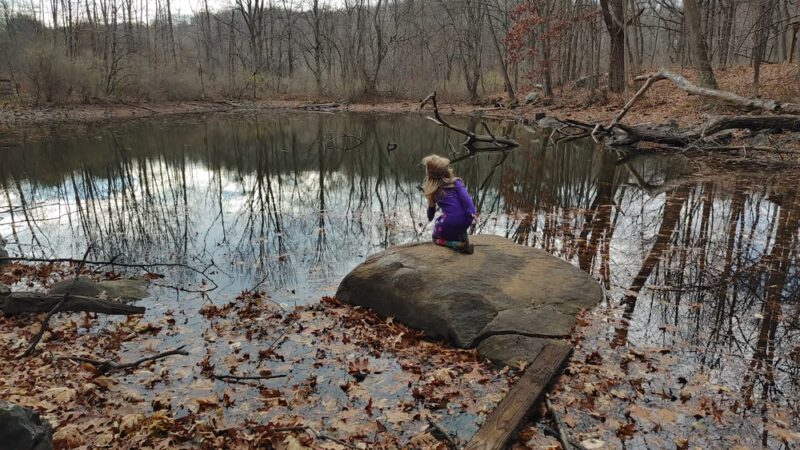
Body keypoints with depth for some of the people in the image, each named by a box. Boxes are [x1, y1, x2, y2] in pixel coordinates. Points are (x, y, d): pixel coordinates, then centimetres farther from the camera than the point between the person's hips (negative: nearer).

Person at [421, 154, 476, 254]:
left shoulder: (433, 191, 11)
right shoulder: (455, 182, 6)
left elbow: (431, 207, 28)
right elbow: (464, 197, -12)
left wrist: (430, 218, 48)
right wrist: (472, 212, -20)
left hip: (450, 223, -2)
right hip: (466, 220, 2)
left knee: (437, 238, 25)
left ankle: (455, 245, -3)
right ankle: (464, 239, 19)